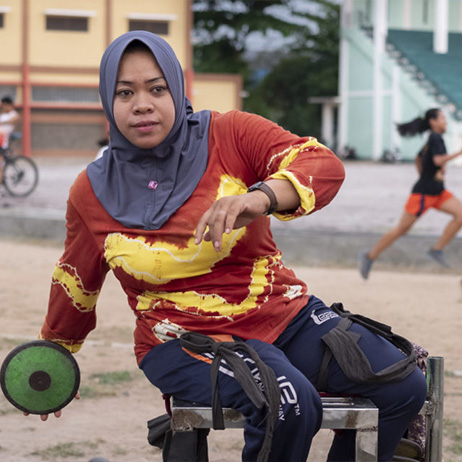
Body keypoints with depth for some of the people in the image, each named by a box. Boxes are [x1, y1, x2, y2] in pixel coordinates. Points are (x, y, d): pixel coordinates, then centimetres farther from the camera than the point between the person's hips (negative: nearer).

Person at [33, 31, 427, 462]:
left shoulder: (229, 134, -4)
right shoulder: (93, 192, 0)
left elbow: (325, 166, -17)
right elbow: (76, 284, 16)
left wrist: (260, 197, -37)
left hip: (285, 314, 3)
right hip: (184, 339, -3)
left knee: (404, 387, -12)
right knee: (288, 404, -33)